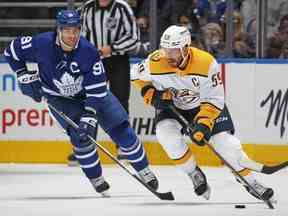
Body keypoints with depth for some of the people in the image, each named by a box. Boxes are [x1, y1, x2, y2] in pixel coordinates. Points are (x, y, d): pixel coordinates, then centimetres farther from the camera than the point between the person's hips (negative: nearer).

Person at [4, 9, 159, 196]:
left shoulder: (88, 51, -29)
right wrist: (27, 78, -11)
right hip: (59, 97, 0)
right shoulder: (42, 44, -28)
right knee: (80, 135, -20)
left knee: (120, 127, -4)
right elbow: (12, 51, -10)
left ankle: (144, 170, 14)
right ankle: (96, 179, 0)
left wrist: (89, 117, -31)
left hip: (92, 91, 0)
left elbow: (97, 91, -25)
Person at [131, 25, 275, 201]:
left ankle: (251, 182, 6)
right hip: (172, 106, 1)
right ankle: (194, 174, -6)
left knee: (225, 142, -12)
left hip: (205, 104, -1)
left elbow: (214, 100, -23)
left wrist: (203, 124, -32)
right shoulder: (155, 63, -26)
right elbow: (136, 75, -3)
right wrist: (151, 93, -17)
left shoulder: (206, 63, -30)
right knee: (166, 133, -27)